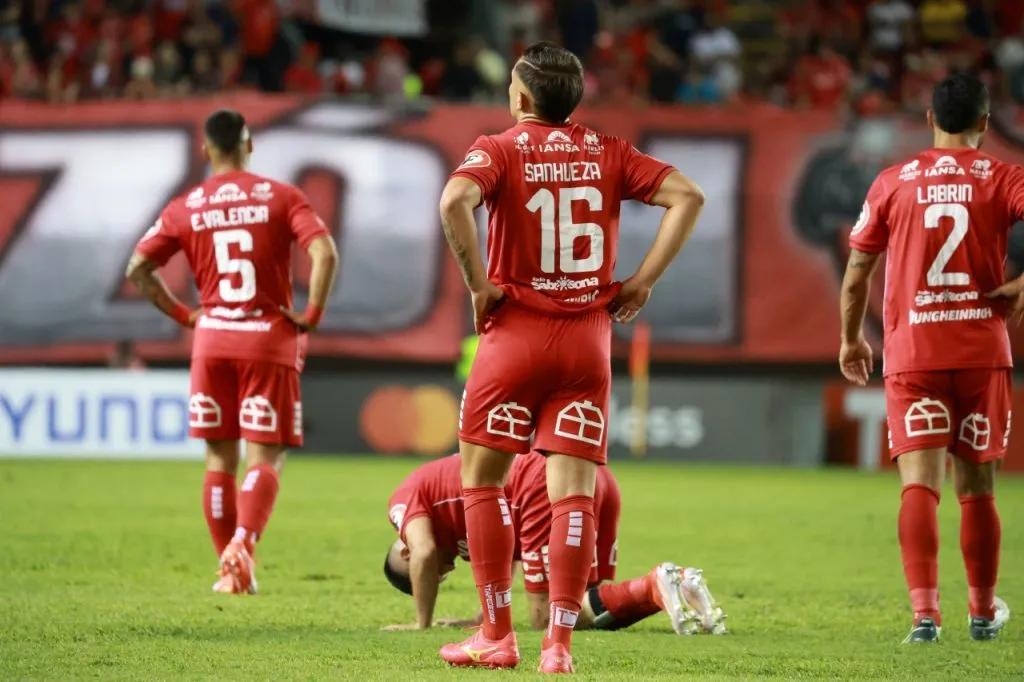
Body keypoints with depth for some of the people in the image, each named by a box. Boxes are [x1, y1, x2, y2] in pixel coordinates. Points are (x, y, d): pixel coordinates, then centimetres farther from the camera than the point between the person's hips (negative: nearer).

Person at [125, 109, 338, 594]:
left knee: (220, 457, 12)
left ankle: (229, 570, 11)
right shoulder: (280, 197, -1)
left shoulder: (185, 208, 5)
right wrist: (311, 316, -5)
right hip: (270, 339, -2)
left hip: (212, 338, 2)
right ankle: (243, 541, -25)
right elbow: (325, 254, -14)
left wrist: (181, 314, 9)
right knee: (265, 458, 0)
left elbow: (137, 269, 2)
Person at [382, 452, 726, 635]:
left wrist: (423, 624, 10)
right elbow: (506, 557, 35)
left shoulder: (406, 499, 17)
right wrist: (482, 619, 33)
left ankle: (655, 587, -22)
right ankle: (676, 586, -8)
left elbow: (424, 554, 1)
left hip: (548, 485, -9)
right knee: (584, 606, 14)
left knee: (548, 617, -4)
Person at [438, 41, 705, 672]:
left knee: (481, 478, 11)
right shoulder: (608, 153, 6)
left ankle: (497, 635, 10)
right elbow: (688, 196, -2)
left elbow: (455, 201, -24)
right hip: (588, 341, 3)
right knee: (574, 490, 1)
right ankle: (559, 643, -7)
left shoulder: (499, 150, -4)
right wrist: (642, 281, 0)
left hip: (515, 335, -3)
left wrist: (478, 283, -14)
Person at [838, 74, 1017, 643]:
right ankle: (984, 611, 26)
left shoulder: (894, 183, 5)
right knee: (977, 485, 13)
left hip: (912, 353, 0)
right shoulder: (1002, 179, 2)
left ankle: (925, 611, -23)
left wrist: (852, 340, 22)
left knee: (920, 482, -6)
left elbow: (857, 273, 8)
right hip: (983, 350, 0)